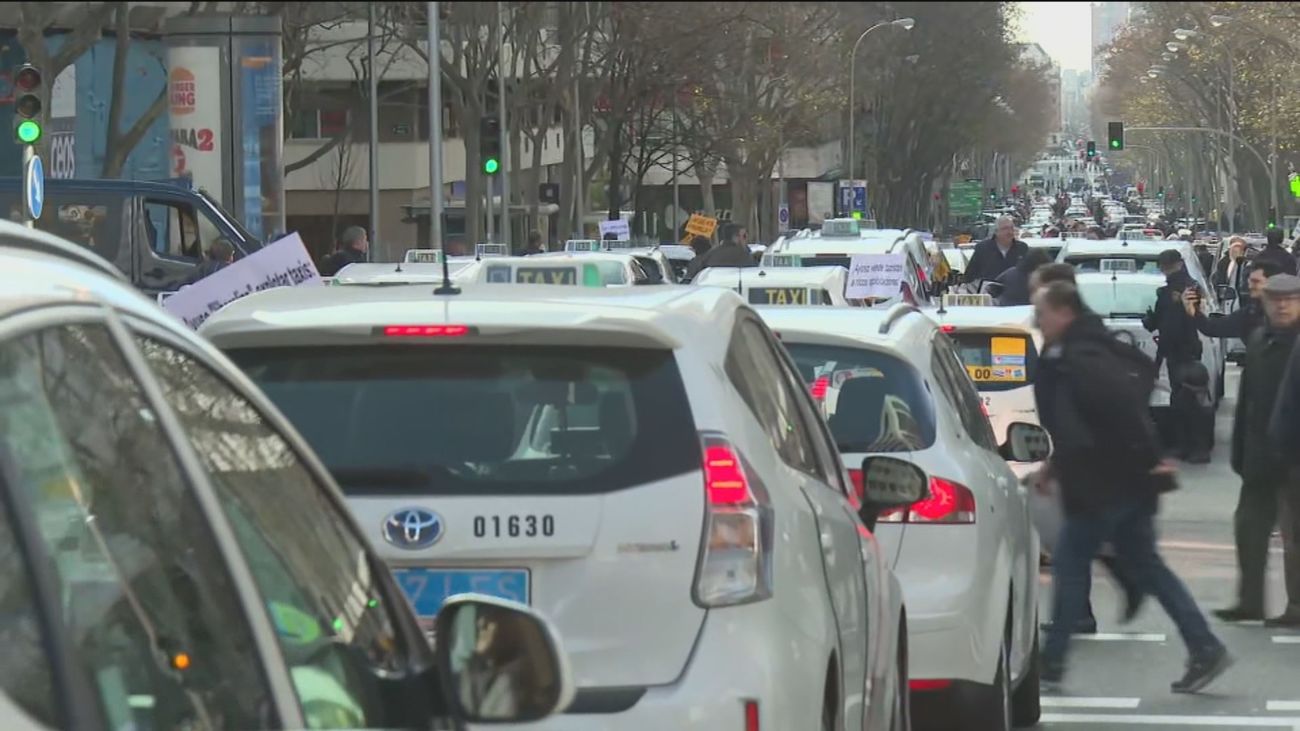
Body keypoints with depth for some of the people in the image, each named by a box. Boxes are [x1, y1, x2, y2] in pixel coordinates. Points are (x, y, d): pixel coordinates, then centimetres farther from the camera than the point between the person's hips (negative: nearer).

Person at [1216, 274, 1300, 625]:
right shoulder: (1258, 341, 9)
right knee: (1250, 524, 8)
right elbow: (1246, 399, 11)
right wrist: (1240, 450, 8)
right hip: (1261, 455, 6)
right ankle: (1250, 600, 15)